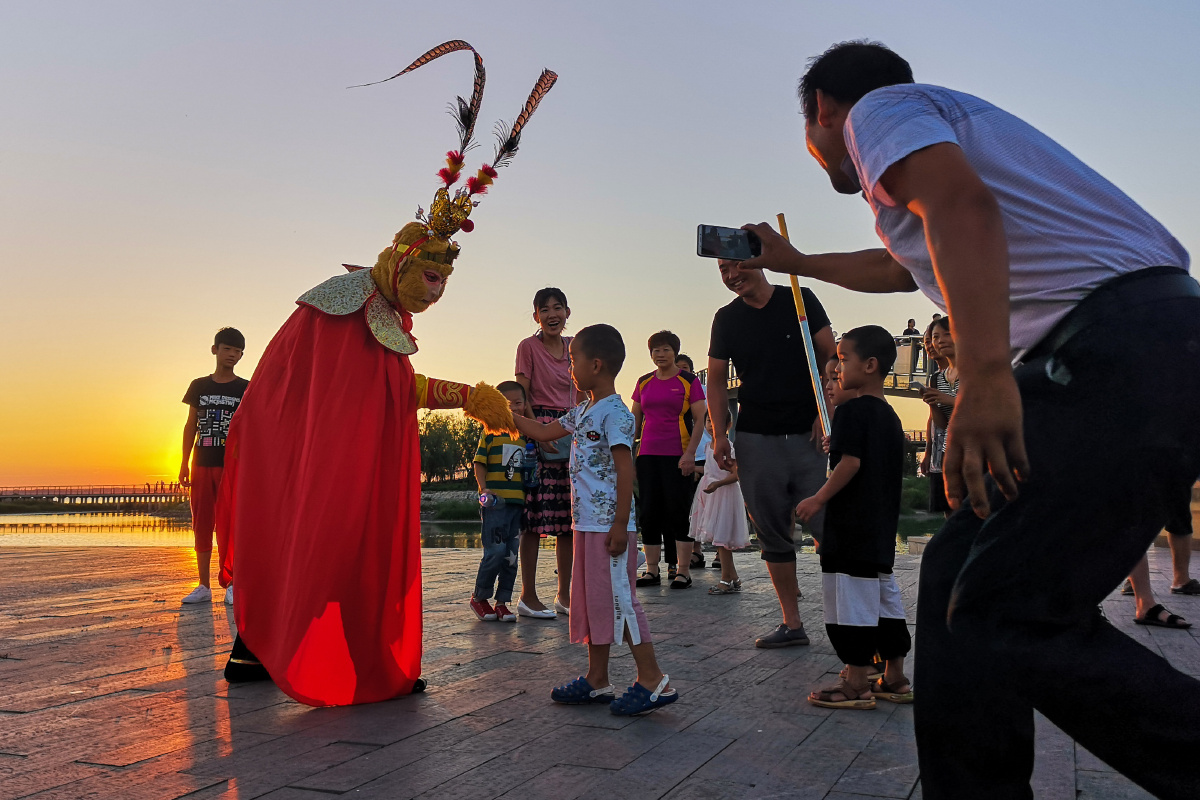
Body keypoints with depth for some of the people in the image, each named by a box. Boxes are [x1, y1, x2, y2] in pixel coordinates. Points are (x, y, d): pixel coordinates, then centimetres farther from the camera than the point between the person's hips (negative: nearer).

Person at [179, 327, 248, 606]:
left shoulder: (245, 389, 4)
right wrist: (185, 464, 6)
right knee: (201, 525, 4)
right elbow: (191, 426, 12)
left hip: (232, 466, -3)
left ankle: (232, 585, 3)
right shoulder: (199, 386, 10)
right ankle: (203, 587, 10)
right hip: (202, 465, 3)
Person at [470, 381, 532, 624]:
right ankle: (479, 597, 10)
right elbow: (479, 463, -4)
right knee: (495, 553, -8)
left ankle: (502, 602, 15)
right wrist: (484, 488, -17)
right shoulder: (491, 431, -1)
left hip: (517, 503, 6)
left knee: (512, 555, 6)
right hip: (495, 503, -5)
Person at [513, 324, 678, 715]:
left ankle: (653, 680, 0)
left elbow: (625, 470, -18)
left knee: (617, 597, -8)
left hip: (608, 523, -10)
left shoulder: (613, 412, -13)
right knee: (591, 598, 12)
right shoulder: (583, 412, 16)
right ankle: (597, 680, 20)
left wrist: (621, 524, -21)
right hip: (587, 522, 10)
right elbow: (543, 432, 28)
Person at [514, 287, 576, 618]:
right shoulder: (528, 346, -3)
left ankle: (564, 593, 15)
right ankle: (528, 595, 1)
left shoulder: (574, 347, 13)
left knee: (570, 516, 6)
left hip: (573, 433, 6)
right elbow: (521, 398, -7)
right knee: (535, 517, -7)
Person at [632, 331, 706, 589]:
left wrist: (690, 453, -14)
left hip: (677, 457, -4)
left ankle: (683, 570, 2)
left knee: (678, 511, -5)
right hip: (648, 456, 5)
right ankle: (652, 570, 12)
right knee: (649, 512, 5)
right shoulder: (644, 383, 13)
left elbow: (700, 420, -4)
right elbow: (635, 420, 18)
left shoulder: (689, 381, 0)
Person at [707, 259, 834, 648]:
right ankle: (792, 623, 11)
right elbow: (717, 380, 12)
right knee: (773, 535, 4)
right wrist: (719, 434, 1)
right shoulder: (727, 319, 11)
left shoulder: (800, 301, 4)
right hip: (755, 439, 3)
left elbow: (831, 359, 3)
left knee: (826, 525, -10)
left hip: (807, 435, -3)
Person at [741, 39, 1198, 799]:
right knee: (961, 575, 11)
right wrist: (793, 261, 64)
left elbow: (961, 203, -19)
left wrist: (984, 373, -31)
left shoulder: (877, 107, 4)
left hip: (1121, 343, -10)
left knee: (1009, 617, -15)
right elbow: (897, 266, 51)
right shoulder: (941, 120, 34)